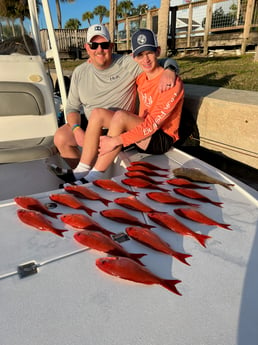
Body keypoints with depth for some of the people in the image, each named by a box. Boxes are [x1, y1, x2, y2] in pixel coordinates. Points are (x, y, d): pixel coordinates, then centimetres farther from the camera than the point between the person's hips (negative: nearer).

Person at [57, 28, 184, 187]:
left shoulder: (172, 82, -16)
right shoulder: (141, 77, 7)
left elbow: (153, 124, -24)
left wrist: (116, 140, -29)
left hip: (162, 139, -7)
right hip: (142, 130, 7)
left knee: (120, 116, -31)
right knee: (98, 113, -9)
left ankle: (93, 178, -24)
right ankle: (81, 172, -14)